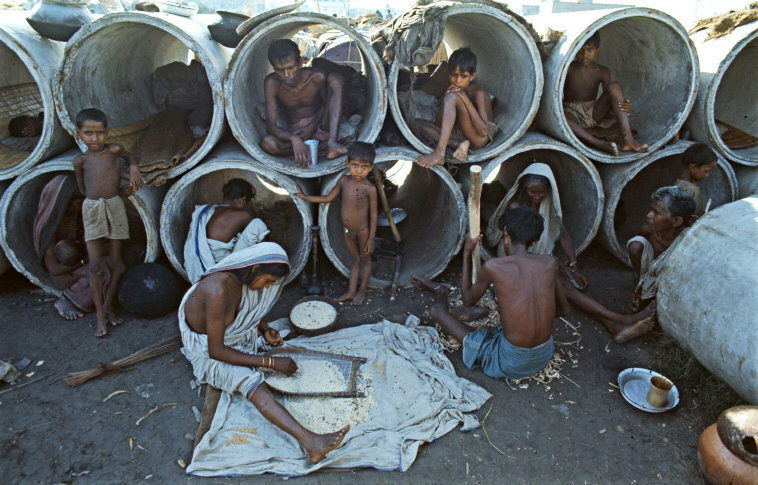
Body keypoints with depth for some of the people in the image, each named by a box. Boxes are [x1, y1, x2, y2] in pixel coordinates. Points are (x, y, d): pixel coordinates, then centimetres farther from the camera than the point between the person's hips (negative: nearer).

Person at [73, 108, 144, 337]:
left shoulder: (113, 150, -3)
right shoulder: (80, 161, 0)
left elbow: (129, 157, 19)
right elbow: (83, 189, 13)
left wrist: (133, 168, 0)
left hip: (115, 207, 0)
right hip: (92, 209, 0)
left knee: (115, 262, 4)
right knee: (96, 265, -5)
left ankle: (107, 307, 20)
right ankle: (100, 316, 5)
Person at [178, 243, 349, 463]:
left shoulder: (240, 278, -8)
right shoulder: (218, 290, -34)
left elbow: (249, 308, 15)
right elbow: (216, 351, -31)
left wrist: (264, 328, -5)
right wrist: (271, 362, -29)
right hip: (207, 349, -11)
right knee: (248, 378, -34)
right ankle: (309, 440, -48)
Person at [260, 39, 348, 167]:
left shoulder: (317, 78, -16)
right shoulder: (272, 83, -17)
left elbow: (328, 104, 2)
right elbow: (270, 126, -22)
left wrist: (312, 126, -15)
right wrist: (294, 139, -41)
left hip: (319, 127, 1)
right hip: (294, 132, 0)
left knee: (335, 78, -20)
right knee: (266, 143, -32)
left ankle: (332, 143, -34)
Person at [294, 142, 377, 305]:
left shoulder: (370, 188, -21)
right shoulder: (344, 181, -7)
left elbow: (373, 214, -15)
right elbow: (328, 198, 5)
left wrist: (371, 238, -13)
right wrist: (305, 197, 4)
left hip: (363, 230, -5)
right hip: (348, 230, 5)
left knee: (365, 259, 16)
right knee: (355, 260, 21)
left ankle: (362, 290, 34)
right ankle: (351, 291, 34)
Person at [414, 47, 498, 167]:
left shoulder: (478, 93, -15)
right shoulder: (452, 89, 4)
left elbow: (483, 132, -24)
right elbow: (439, 124, 2)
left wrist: (466, 101, -24)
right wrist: (445, 97, -13)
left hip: (480, 138, -7)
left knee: (452, 97, -26)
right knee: (418, 123, -6)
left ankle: (439, 153, -37)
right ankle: (459, 145, -19)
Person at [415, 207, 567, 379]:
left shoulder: (493, 266, -17)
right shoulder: (550, 263, -6)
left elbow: (468, 301, 3)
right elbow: (562, 309, 11)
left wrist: (466, 253, 10)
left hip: (511, 365, -5)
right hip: (544, 356, 5)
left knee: (438, 312, 10)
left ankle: (441, 293, 45)